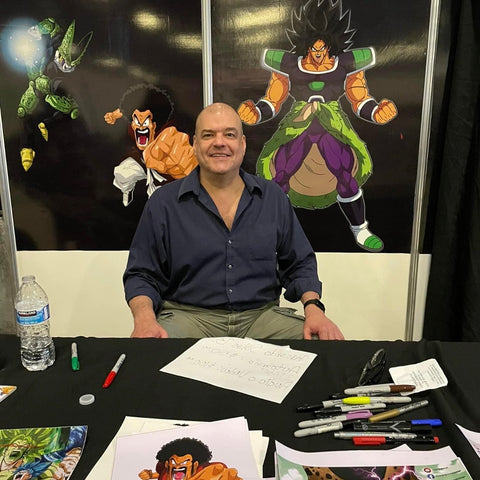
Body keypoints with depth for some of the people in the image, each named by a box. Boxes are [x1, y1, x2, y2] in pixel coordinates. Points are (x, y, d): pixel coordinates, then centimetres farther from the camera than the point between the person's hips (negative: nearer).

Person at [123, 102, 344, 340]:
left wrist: (313, 306, -7)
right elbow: (142, 275, 3)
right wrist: (144, 318, -18)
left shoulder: (274, 197, 8)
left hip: (261, 316, 2)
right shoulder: (163, 203, 2)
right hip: (188, 315, -1)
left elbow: (299, 264, 12)